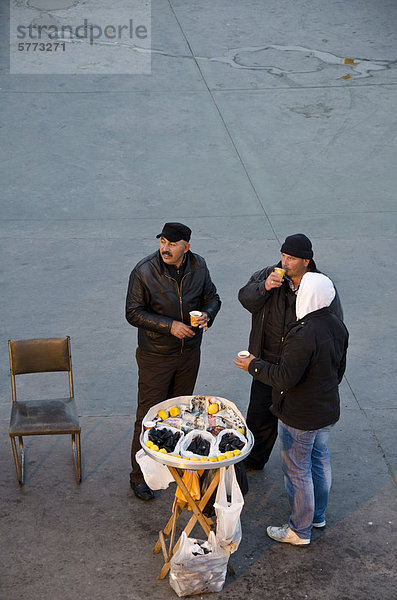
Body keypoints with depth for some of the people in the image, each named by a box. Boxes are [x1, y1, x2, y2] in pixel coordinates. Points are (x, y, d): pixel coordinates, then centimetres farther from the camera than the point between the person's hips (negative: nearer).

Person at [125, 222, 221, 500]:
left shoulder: (198, 266, -5)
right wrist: (169, 326, -25)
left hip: (189, 352, 5)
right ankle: (139, 475, 15)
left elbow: (212, 297, 8)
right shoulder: (144, 272, -19)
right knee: (149, 414, 1)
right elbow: (133, 313, -15)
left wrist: (207, 314, -15)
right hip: (155, 355, -4)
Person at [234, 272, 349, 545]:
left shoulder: (303, 335, -31)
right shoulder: (337, 326, -2)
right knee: (320, 459, 25)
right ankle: (318, 514, 42)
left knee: (297, 471, 7)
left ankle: (300, 530, 21)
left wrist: (254, 366, -14)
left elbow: (285, 378, -28)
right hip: (328, 411, 9)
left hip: (300, 417, -9)